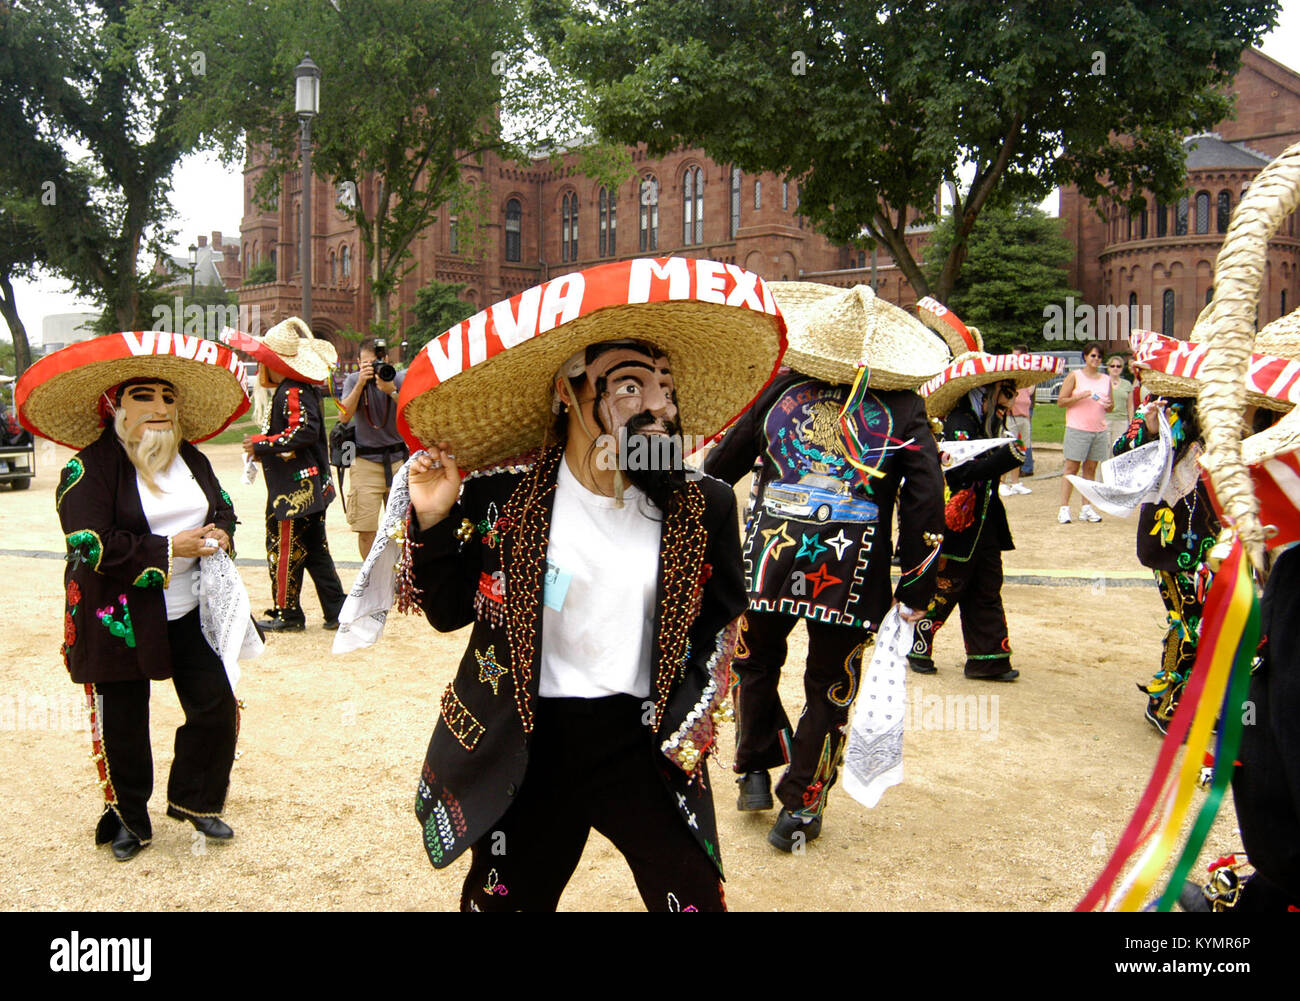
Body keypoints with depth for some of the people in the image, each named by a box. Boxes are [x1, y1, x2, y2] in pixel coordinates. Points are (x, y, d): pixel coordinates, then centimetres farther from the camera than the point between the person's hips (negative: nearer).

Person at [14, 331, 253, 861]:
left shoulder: (192, 459, 8)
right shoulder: (90, 468, -12)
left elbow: (223, 509, 19)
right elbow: (91, 545, -21)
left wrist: (220, 534, -5)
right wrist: (169, 549, -22)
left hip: (188, 613, 5)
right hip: (119, 620, -5)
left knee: (216, 708, 5)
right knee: (123, 724, 8)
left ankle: (193, 799, 28)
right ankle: (128, 818, 31)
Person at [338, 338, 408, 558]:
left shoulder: (401, 379, -1)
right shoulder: (353, 380, 1)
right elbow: (344, 416, -13)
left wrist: (392, 391, -25)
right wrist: (360, 384, -22)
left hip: (398, 459, 1)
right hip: (365, 461, 0)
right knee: (366, 529, -5)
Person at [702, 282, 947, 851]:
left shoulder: (779, 392, 1)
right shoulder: (903, 409, 0)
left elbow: (717, 470, 7)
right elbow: (925, 502, -4)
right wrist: (916, 589, 2)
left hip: (769, 563, 1)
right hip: (853, 579, 0)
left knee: (755, 665, 24)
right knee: (829, 688, 14)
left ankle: (756, 773, 30)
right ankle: (802, 807, 20)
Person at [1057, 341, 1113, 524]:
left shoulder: (1106, 379, 14)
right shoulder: (1074, 376, 2)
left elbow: (1111, 407, 20)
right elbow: (1060, 402, -3)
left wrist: (1108, 405, -3)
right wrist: (1080, 397, -16)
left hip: (1099, 430, 4)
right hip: (1077, 429, -4)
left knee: (1091, 468, 5)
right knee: (1071, 468, -5)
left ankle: (1086, 508, 9)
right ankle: (1064, 508, -4)